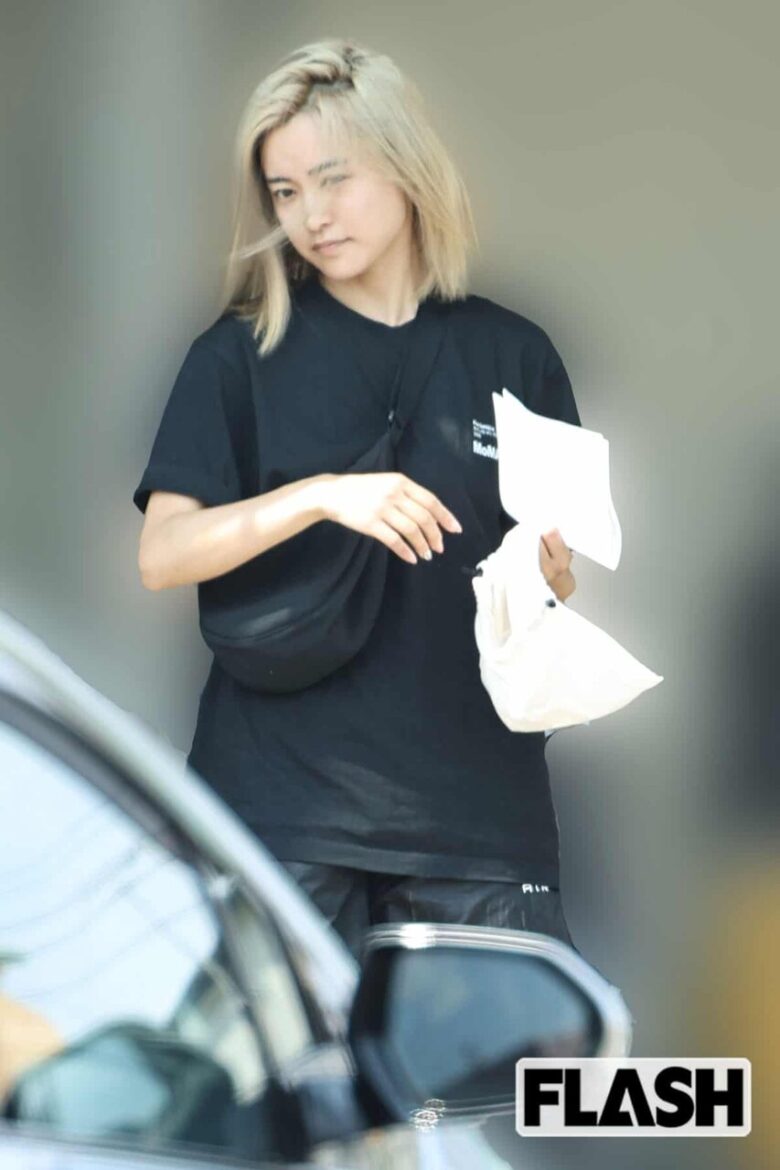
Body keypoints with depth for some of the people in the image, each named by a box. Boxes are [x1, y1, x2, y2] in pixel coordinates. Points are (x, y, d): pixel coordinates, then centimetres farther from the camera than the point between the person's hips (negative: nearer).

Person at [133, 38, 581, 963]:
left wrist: (544, 569, -8)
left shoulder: (512, 356, 9)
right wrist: (320, 496, -21)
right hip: (285, 800, -1)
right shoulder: (242, 355, 5)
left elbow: (556, 576, 15)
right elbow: (162, 556, -6)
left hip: (477, 799, 1)